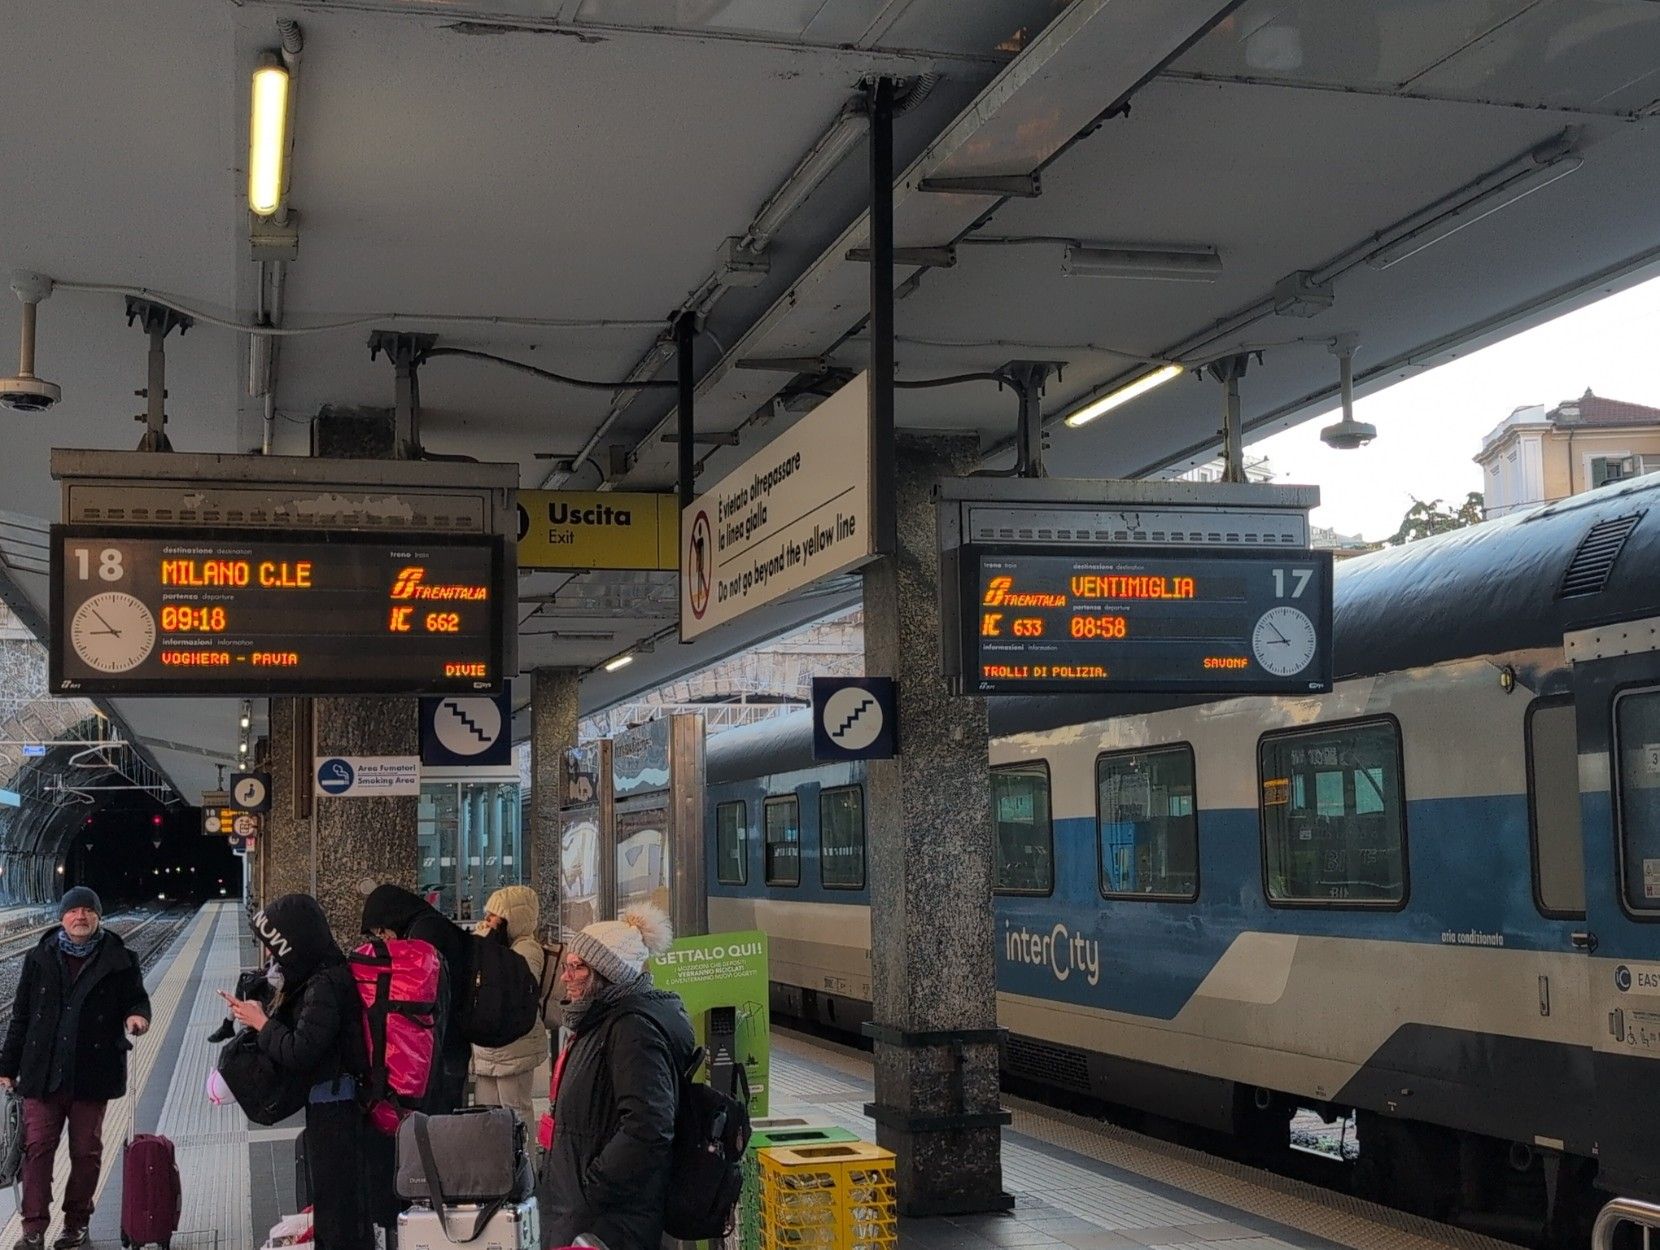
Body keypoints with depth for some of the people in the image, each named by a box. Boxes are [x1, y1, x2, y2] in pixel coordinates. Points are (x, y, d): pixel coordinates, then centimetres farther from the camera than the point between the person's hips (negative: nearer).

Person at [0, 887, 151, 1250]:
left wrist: (137, 1016, -18)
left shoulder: (118, 960, 0)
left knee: (86, 1151, 8)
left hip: (92, 1073, -1)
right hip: (43, 1071, 1)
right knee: (37, 1147, -2)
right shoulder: (40, 959, 5)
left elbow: (136, 999, 7)